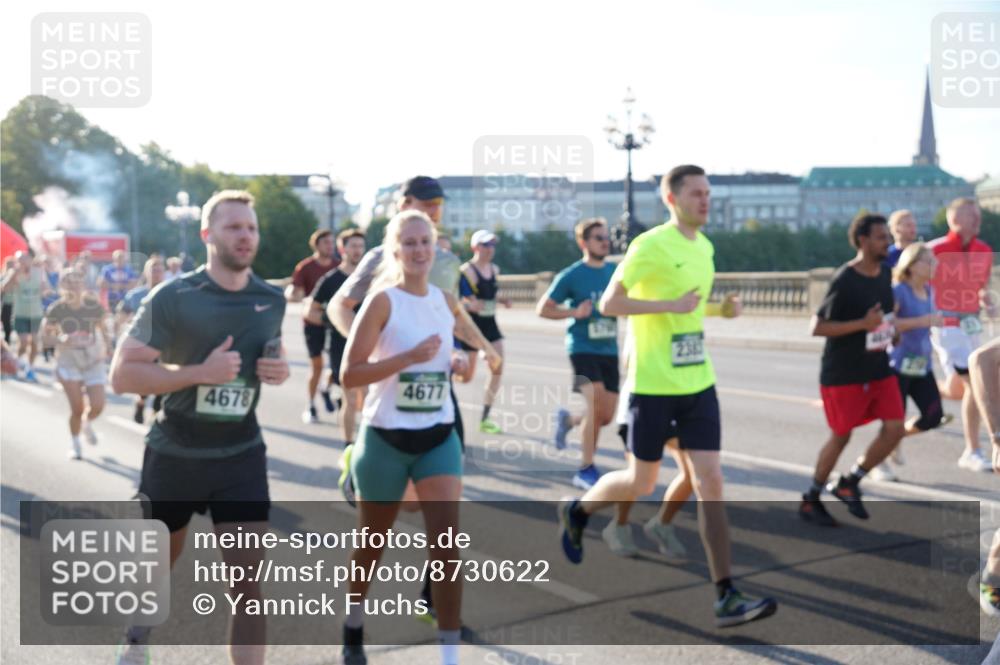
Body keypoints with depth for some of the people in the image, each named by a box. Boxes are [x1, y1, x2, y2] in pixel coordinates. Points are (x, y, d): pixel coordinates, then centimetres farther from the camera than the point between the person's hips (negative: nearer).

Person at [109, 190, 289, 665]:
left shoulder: (272, 300, 0)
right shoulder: (172, 297, -14)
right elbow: (122, 375, -16)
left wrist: (280, 370, -5)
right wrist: (200, 372, -27)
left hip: (241, 456, 2)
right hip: (174, 455, -2)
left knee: (248, 584, -6)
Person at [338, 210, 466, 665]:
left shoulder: (448, 302, 5)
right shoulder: (383, 301, -11)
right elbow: (349, 375, -18)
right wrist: (409, 357, -27)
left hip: (439, 437, 3)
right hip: (386, 439, -3)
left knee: (447, 545, -9)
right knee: (372, 543, 15)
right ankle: (354, 628, 41)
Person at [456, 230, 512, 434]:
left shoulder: (494, 269, 8)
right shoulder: (467, 271, -13)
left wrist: (502, 300, 3)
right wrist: (470, 305, -34)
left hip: (490, 325, 6)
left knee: (497, 370, -5)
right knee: (467, 376, -1)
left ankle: (485, 419, 3)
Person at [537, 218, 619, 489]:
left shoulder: (615, 271, 6)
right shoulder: (571, 276, -6)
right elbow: (543, 309, -2)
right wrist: (575, 312, -14)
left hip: (609, 350, 5)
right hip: (583, 348, -5)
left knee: (607, 415, 6)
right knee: (596, 404, -18)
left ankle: (568, 420, 37)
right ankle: (586, 469, -5)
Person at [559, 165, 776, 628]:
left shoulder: (704, 247, 11)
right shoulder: (651, 245, -12)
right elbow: (609, 303, -15)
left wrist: (720, 309, 7)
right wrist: (670, 305, -24)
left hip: (698, 383, 6)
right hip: (653, 385, -6)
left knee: (710, 482, -2)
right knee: (641, 484, 7)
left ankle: (726, 598, 0)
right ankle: (576, 511, 37)